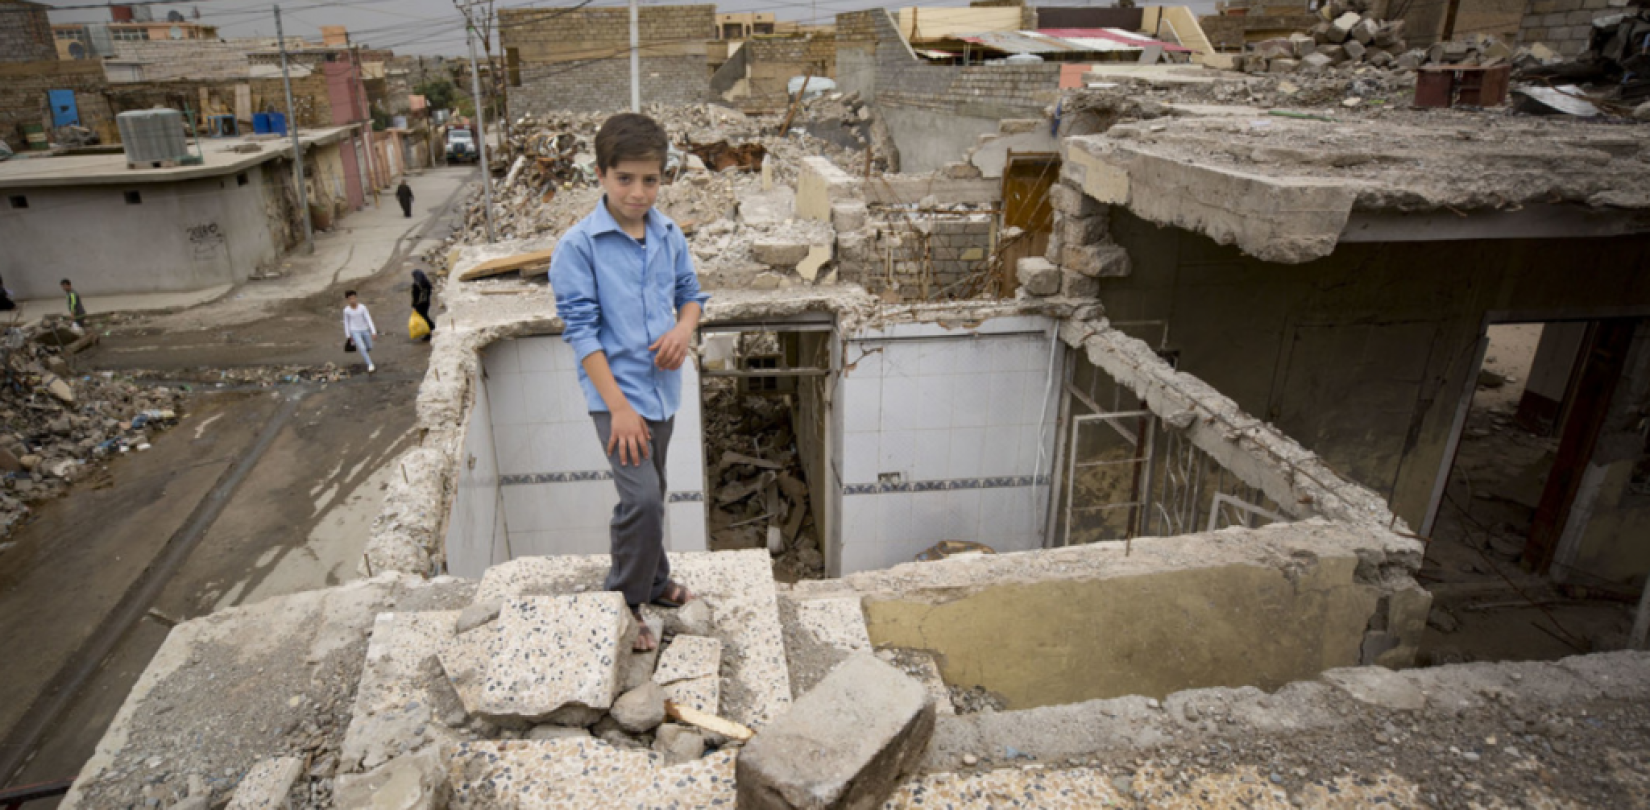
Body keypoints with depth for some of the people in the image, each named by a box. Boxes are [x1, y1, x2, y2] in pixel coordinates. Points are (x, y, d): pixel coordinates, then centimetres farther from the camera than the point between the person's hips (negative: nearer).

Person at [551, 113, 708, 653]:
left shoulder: (670, 236, 2)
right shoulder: (578, 245, -13)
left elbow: (691, 295, 15)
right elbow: (581, 329, -14)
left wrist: (684, 328, -10)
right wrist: (619, 407, -18)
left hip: (663, 388, 6)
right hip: (616, 392, -5)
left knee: (651, 494, 19)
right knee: (641, 496, -14)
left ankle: (653, 582, 39)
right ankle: (624, 601, 8)